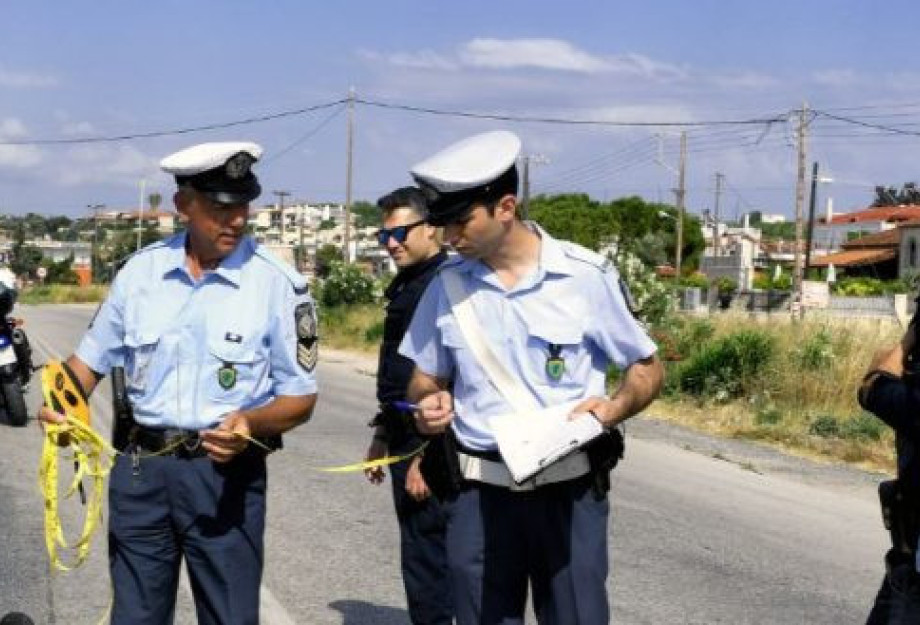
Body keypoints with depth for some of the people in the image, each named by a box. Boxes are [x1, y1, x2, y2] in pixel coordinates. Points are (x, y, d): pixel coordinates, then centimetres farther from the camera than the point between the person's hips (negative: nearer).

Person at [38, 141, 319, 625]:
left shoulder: (278, 284, -8)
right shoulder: (140, 271, 3)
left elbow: (300, 398, -4)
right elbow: (91, 359, 14)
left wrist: (250, 423, -23)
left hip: (225, 472, -3)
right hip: (140, 467, 3)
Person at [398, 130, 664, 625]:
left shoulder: (585, 275, -7)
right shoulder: (447, 283, 2)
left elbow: (647, 368, 3)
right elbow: (426, 379, 15)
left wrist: (615, 408, -18)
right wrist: (430, 406, -8)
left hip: (568, 490, -2)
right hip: (478, 492, 3)